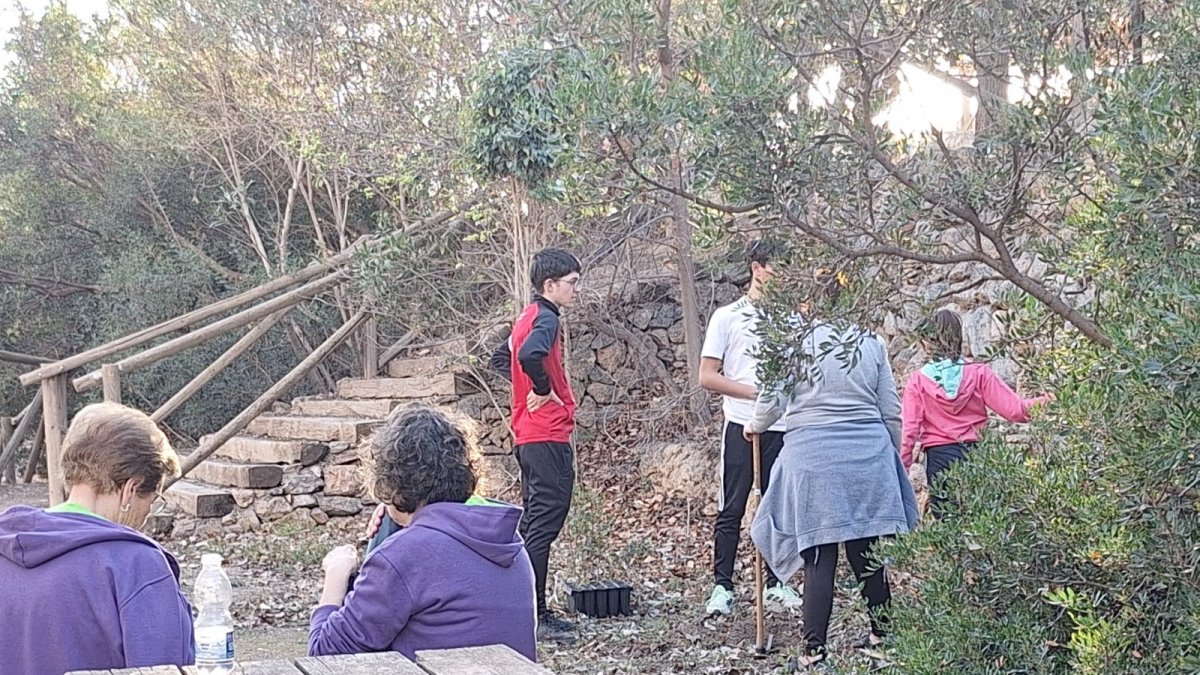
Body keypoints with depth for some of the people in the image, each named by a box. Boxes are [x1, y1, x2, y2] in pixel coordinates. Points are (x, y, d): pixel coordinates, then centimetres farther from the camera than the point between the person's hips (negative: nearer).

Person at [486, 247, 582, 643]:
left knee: (534, 521, 14)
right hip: (548, 434, -11)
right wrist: (544, 390, -19)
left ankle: (531, 610, 21)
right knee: (545, 524, -9)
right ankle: (533, 615, -8)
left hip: (529, 434, 11)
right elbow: (530, 354, -35)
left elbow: (501, 359, 27)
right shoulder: (546, 318, -14)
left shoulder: (529, 316, 15)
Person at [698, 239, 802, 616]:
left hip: (782, 426, 4)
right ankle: (722, 587, 6)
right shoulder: (727, 317, 0)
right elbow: (707, 377, -4)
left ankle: (776, 583, 18)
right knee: (732, 510, 0)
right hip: (742, 425, -4)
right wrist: (756, 393, -11)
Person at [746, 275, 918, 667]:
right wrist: (892, 457, 24)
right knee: (867, 549, 12)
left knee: (819, 555, -1)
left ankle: (814, 649, 2)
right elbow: (891, 412, 12)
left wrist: (756, 425, 20)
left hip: (812, 454, -3)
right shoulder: (870, 343, 10)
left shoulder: (793, 340, -1)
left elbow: (773, 398, -1)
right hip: (869, 456, 3)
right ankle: (882, 634, 24)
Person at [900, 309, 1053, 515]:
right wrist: (1043, 401, 11)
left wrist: (900, 468, -4)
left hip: (939, 457, -1)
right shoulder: (978, 373, -1)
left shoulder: (918, 380, -4)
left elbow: (909, 429, -7)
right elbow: (1014, 409, -4)